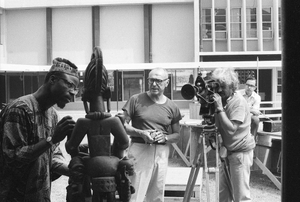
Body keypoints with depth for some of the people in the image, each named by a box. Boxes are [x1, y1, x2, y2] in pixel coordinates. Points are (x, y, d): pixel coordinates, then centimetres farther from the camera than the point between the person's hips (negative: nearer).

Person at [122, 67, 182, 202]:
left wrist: (165, 138, -9)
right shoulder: (136, 100, 0)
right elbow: (123, 125, -1)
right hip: (139, 150, -3)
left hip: (161, 153, 3)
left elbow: (177, 135, 12)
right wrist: (141, 133, -15)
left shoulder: (171, 107, 8)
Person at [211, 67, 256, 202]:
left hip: (241, 152, -7)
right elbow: (216, 125, 8)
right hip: (226, 151, 7)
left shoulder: (238, 102, -16)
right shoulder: (220, 99, 5)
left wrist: (219, 108, -26)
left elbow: (231, 129, -25)